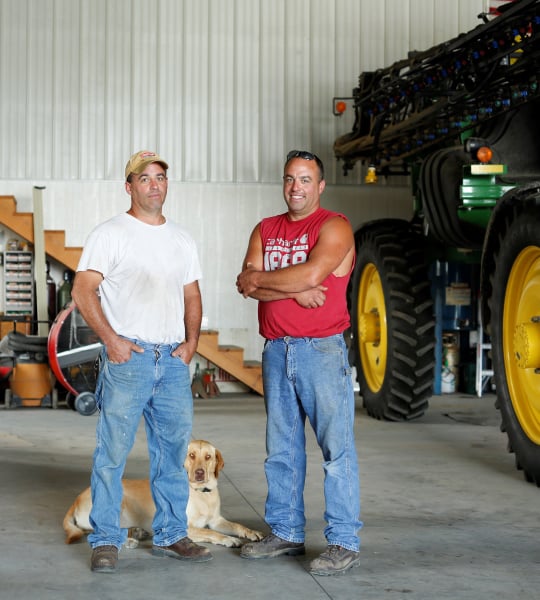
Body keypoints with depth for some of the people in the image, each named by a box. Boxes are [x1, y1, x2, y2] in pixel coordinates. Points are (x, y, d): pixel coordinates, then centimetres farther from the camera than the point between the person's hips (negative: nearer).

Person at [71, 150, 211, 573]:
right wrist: (111, 339, -14)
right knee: (113, 450, -5)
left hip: (174, 362, 5)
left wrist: (192, 340, 6)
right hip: (127, 358, -5)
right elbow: (83, 291, -6)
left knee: (174, 451, 9)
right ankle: (106, 540, 2)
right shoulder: (111, 234, 0)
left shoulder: (182, 240, 17)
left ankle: (171, 534, 20)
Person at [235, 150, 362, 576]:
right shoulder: (266, 230, 15)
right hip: (277, 349, 6)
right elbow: (246, 285, 2)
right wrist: (294, 290, -13)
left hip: (321, 349, -6)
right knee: (282, 449, 11)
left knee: (336, 447, -6)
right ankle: (286, 533, 20)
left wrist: (259, 278, -5)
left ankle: (344, 542, -4)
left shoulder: (334, 227, -3)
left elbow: (310, 274, -19)